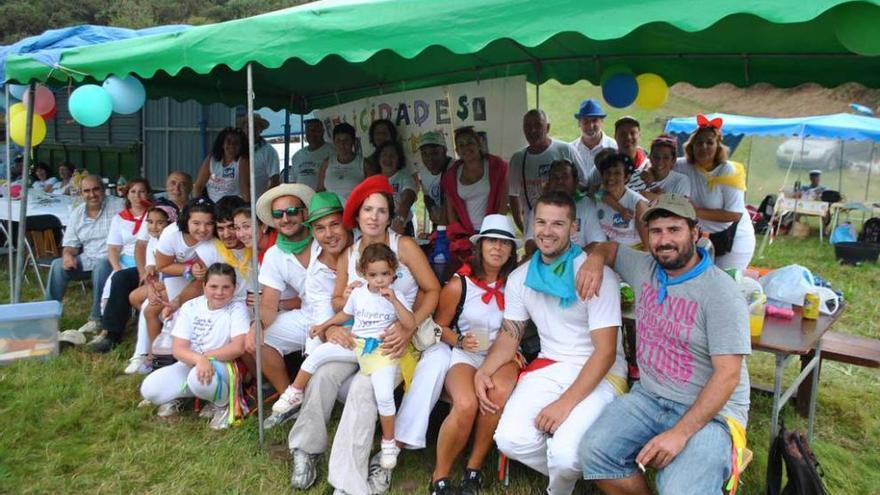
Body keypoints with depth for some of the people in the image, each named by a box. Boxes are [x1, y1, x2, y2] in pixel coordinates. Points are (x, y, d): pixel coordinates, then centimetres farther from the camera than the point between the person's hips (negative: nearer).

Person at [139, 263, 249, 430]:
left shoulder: (237, 308, -10)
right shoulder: (190, 307, 0)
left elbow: (238, 347, -22)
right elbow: (178, 349, -8)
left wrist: (205, 357, -17)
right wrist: (199, 359, -30)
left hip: (222, 365, -4)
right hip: (190, 364, 5)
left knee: (198, 379, -37)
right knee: (149, 389, -16)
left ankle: (224, 405, -6)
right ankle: (178, 396, 17)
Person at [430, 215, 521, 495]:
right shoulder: (459, 284, 0)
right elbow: (439, 326, 7)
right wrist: (460, 341, -10)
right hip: (465, 355, -1)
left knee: (500, 392, -35)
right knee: (465, 405, -33)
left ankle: (474, 468, -12)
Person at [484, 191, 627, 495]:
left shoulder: (598, 276, -13)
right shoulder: (520, 278, 5)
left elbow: (605, 352, -15)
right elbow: (509, 335, 11)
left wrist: (566, 403, -22)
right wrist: (484, 371, -9)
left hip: (600, 374, -4)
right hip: (548, 368, 5)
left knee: (565, 454, -27)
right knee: (511, 440, -20)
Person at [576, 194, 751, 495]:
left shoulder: (720, 293, -15)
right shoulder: (644, 267, 5)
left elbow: (728, 374, -18)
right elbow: (608, 248, 26)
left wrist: (680, 433, -26)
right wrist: (595, 260, 0)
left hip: (710, 410, -5)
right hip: (648, 397, 5)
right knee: (593, 451, -18)